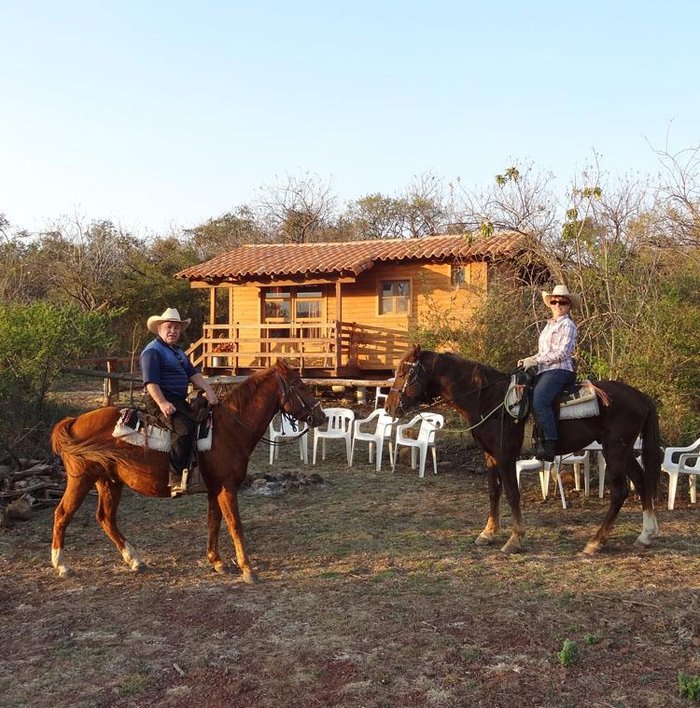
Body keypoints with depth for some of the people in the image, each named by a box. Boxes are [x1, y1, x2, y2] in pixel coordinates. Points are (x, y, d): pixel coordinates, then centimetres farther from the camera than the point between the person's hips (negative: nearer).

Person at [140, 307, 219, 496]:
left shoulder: (178, 351, 23)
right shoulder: (152, 351, -6)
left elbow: (193, 374, 14)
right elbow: (151, 382, -16)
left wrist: (208, 390, -2)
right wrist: (162, 403, -27)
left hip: (180, 401, 10)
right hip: (161, 400, -10)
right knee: (183, 429, -29)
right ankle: (175, 480, -33)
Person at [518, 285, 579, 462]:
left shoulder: (567, 325, -1)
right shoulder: (549, 325, 25)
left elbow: (561, 353, -12)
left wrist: (535, 359, -14)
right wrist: (529, 361, 12)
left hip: (559, 370, -9)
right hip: (544, 371, 9)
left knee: (539, 401, -30)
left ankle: (550, 443, -32)